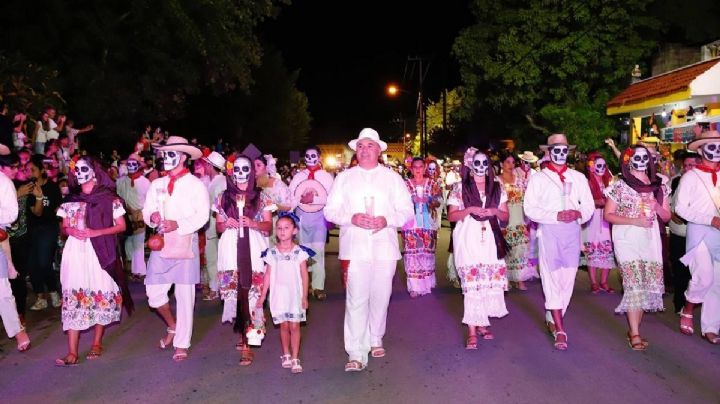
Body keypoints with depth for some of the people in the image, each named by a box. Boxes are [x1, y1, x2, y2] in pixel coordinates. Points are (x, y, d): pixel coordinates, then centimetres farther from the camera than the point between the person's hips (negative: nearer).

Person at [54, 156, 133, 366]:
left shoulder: (110, 198, 1)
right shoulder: (71, 200, 13)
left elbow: (121, 226, 0)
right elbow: (64, 227, 18)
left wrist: (95, 232, -12)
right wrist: (70, 231, -5)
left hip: (101, 252, -2)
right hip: (75, 252, 3)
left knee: (102, 295, 1)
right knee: (73, 297, -4)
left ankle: (97, 343, 19)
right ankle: (72, 352, -4)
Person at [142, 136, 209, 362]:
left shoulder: (195, 185, -1)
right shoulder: (157, 184, 14)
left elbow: (202, 215, -9)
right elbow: (147, 210, 13)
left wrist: (179, 224, -22)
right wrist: (152, 216, -10)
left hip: (185, 245, -4)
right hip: (161, 244, 5)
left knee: (185, 296, 0)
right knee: (154, 292, 4)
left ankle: (181, 345, 12)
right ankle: (173, 327, 31)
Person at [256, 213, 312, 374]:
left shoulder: (300, 252, -4)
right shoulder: (271, 253, 1)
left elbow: (304, 275, -2)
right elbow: (268, 275, 5)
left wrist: (305, 296, -4)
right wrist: (263, 296, 5)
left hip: (295, 294, -1)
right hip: (278, 294, 2)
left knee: (294, 326, 1)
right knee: (284, 325, 9)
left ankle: (295, 358, 9)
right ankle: (286, 355, 26)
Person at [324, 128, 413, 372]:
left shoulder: (392, 178, 11)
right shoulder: (344, 178, 11)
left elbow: (407, 212, 8)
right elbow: (330, 211, 7)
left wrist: (387, 220, -12)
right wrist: (352, 218, -12)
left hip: (384, 247, 1)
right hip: (354, 248, -1)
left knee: (381, 296, 8)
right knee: (356, 299, -6)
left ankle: (375, 340, 29)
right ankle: (356, 354, -2)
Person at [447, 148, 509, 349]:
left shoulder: (497, 187, 12)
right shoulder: (460, 188, 3)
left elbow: (505, 215, 13)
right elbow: (451, 216, 1)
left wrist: (494, 211, -8)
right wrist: (469, 210, -14)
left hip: (491, 240, 3)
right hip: (468, 240, -3)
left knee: (491, 282, 1)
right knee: (471, 284, -8)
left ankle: (482, 323, 19)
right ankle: (472, 331, -4)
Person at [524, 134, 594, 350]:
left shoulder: (578, 177, 14)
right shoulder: (538, 178, 4)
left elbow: (589, 205, 11)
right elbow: (530, 208, -4)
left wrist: (577, 213, -12)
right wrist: (556, 216, -16)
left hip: (572, 231, 3)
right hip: (549, 231, -3)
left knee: (568, 278, 6)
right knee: (552, 278, -6)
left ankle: (552, 319, 24)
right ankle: (560, 329, -4)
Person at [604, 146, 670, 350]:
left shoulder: (658, 187, 12)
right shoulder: (619, 186, -1)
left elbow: (666, 216, 15)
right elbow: (608, 215, -3)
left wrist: (656, 207, -7)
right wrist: (634, 221, -15)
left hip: (651, 239, 5)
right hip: (627, 238, -4)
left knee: (647, 284, 3)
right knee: (634, 283, -11)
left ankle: (634, 330, 14)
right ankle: (635, 334, -6)